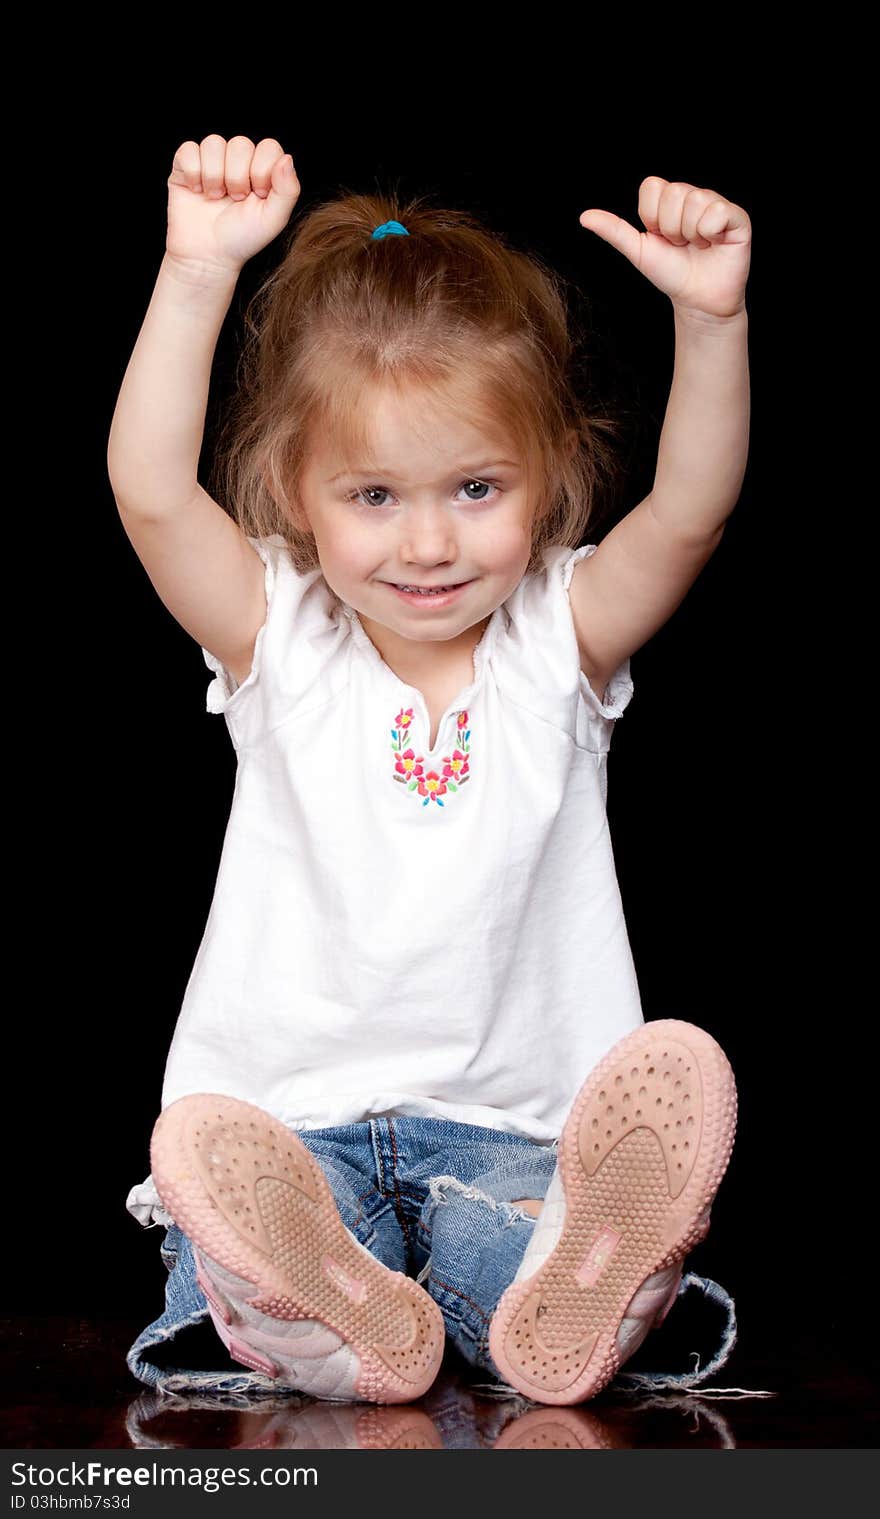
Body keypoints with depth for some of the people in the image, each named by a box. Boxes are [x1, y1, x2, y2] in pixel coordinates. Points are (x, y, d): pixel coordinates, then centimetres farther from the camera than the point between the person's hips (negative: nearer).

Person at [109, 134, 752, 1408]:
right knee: (220, 1213, -35)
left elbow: (691, 511, -12)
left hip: (510, 1120, 1)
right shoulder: (279, 637, 3)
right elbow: (150, 492, -12)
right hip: (290, 1108, 0)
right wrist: (197, 274, -23)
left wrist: (713, 319, -29)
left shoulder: (560, 635, 5)